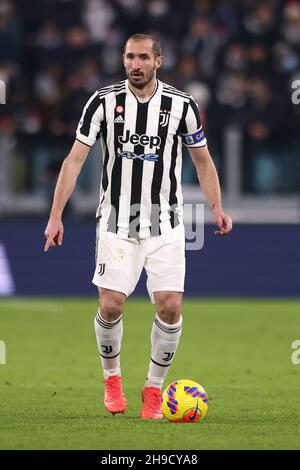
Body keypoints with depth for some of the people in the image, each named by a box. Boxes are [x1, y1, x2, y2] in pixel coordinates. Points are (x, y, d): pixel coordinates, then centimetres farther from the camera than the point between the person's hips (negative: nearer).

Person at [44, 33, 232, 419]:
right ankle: (112, 378, 19)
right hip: (117, 222, -1)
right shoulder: (104, 102, -4)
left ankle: (154, 389, 9)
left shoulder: (181, 105, -2)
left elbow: (203, 160, 10)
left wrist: (217, 208, -2)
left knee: (170, 305, -10)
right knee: (111, 305, -8)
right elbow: (75, 159, -4)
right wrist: (56, 216, -10)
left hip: (165, 224, 1)